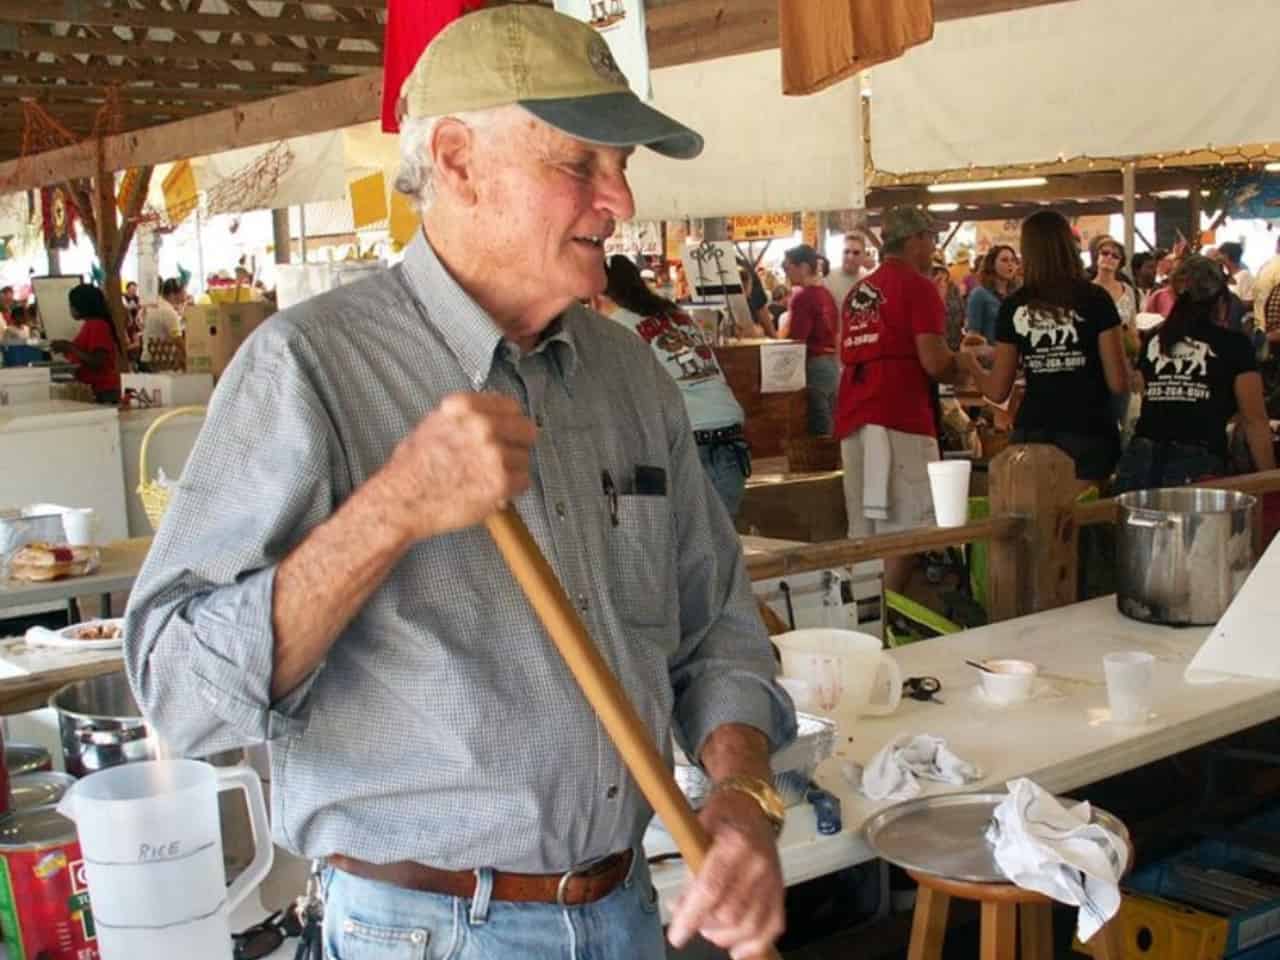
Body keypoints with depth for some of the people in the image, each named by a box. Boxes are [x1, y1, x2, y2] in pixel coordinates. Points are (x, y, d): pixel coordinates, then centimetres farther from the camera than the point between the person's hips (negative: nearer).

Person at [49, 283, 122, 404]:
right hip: (93, 390, 9)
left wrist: (69, 347, -17)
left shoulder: (97, 326, -14)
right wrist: (66, 348, 14)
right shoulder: (90, 325, 16)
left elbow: (97, 362, -20)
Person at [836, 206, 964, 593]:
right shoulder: (917, 285, -3)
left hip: (853, 418, 8)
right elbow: (934, 362, -12)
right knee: (906, 527, -5)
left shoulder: (858, 292, 19)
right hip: (900, 419, -7)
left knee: (863, 531, 9)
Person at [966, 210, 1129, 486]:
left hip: (1031, 434, 2)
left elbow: (998, 392, 9)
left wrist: (971, 363, 28)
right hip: (1088, 434, -2)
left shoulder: (1014, 307, 3)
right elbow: (1119, 383, -3)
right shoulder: (1095, 299, -3)